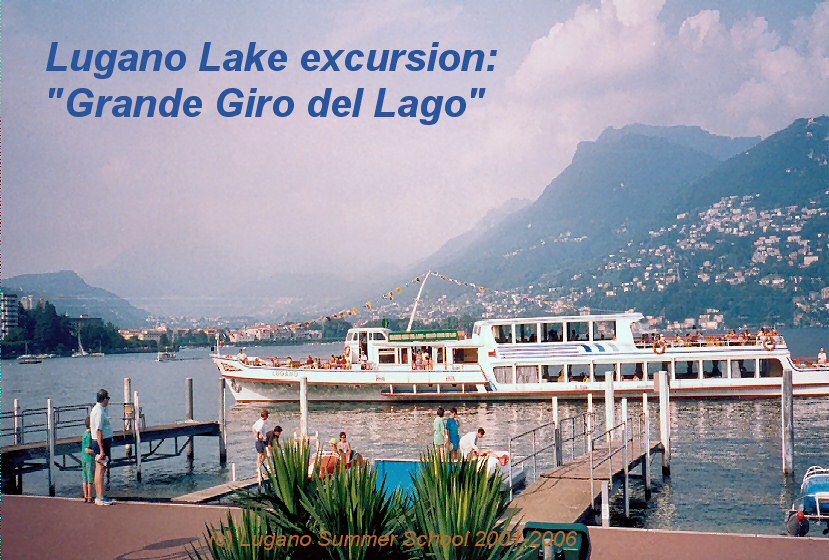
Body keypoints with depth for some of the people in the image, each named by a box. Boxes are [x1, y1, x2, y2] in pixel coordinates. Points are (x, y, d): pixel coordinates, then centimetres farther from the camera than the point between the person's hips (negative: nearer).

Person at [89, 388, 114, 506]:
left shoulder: (96, 409, 14)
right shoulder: (99, 411, -18)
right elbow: (99, 431, -22)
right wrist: (101, 450, -24)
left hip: (101, 443, 11)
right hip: (101, 443, -11)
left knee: (100, 469, 14)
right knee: (100, 470, -8)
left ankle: (99, 497, 21)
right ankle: (100, 498, -6)